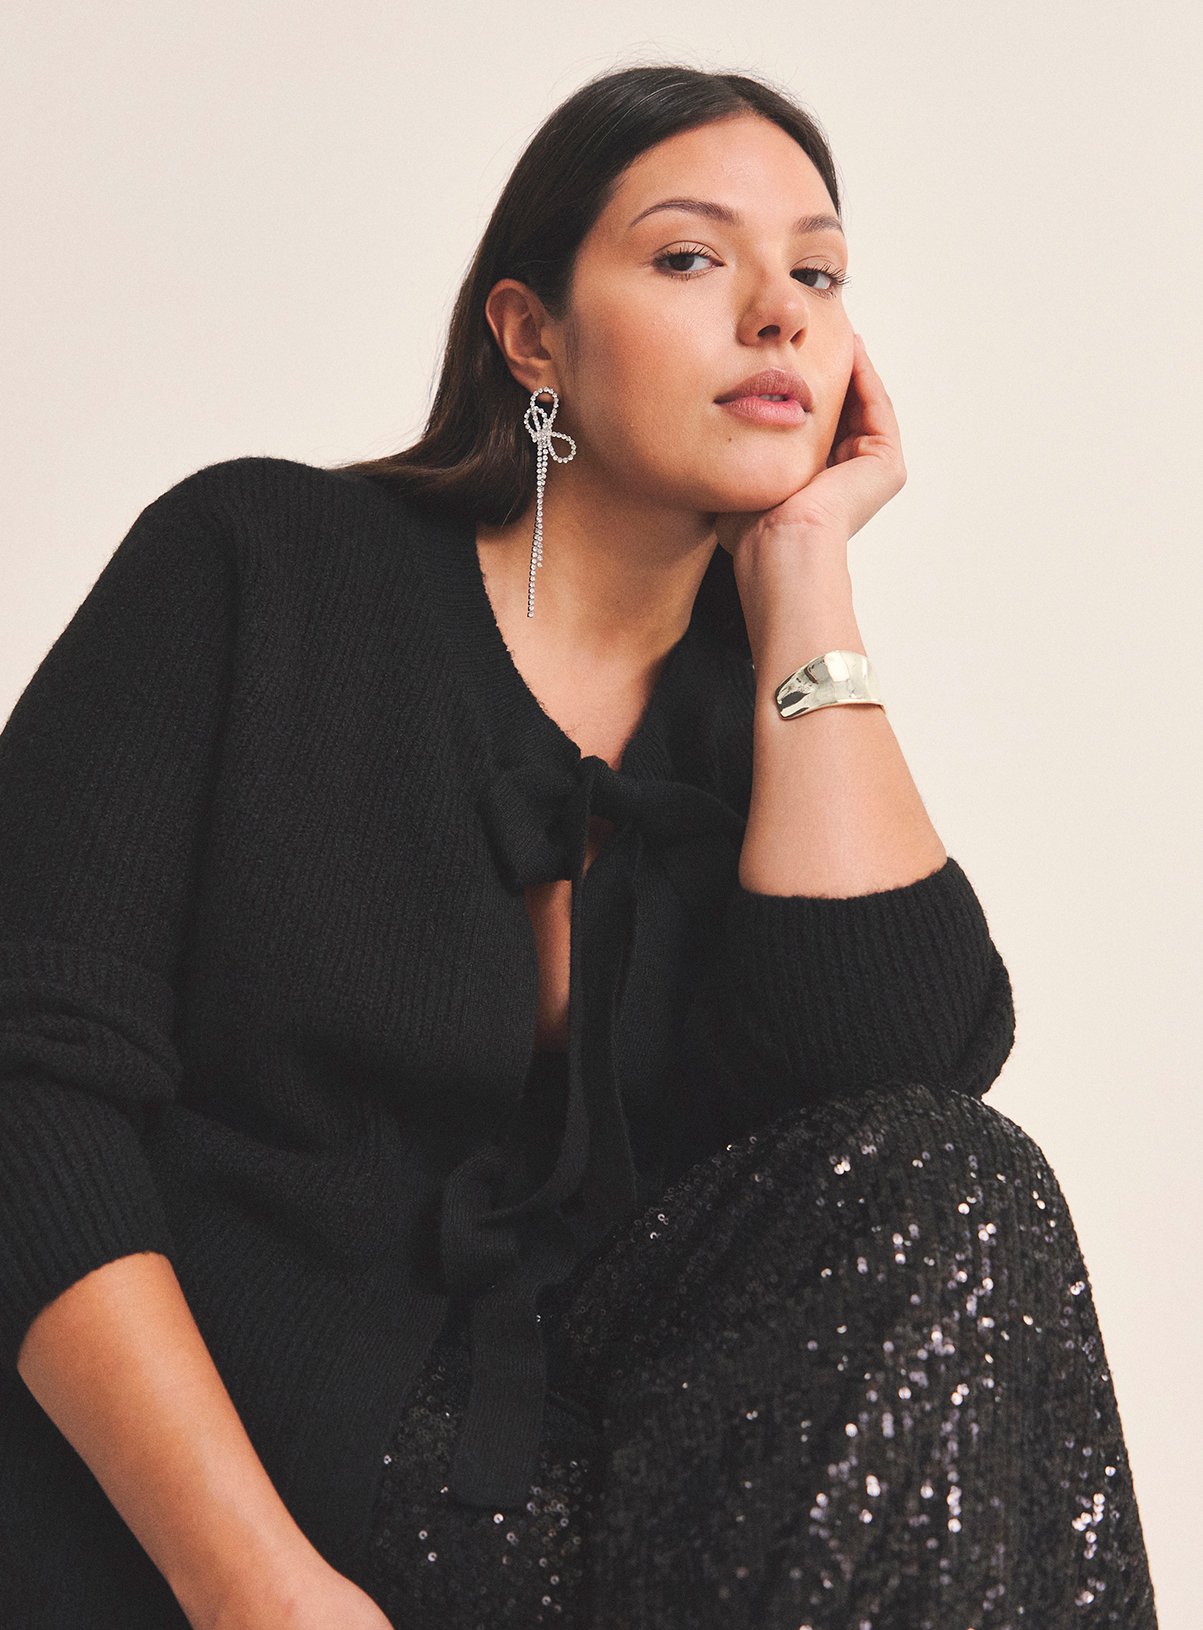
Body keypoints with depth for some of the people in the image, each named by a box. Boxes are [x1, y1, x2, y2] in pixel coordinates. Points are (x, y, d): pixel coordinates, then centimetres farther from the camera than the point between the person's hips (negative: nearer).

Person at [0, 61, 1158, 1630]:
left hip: (556, 1455, 5)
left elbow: (906, 1087, -12)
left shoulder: (774, 703, 9)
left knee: (963, 1197, -20)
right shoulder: (260, 565, -2)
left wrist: (806, 577, -6)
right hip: (163, 1500, -4)